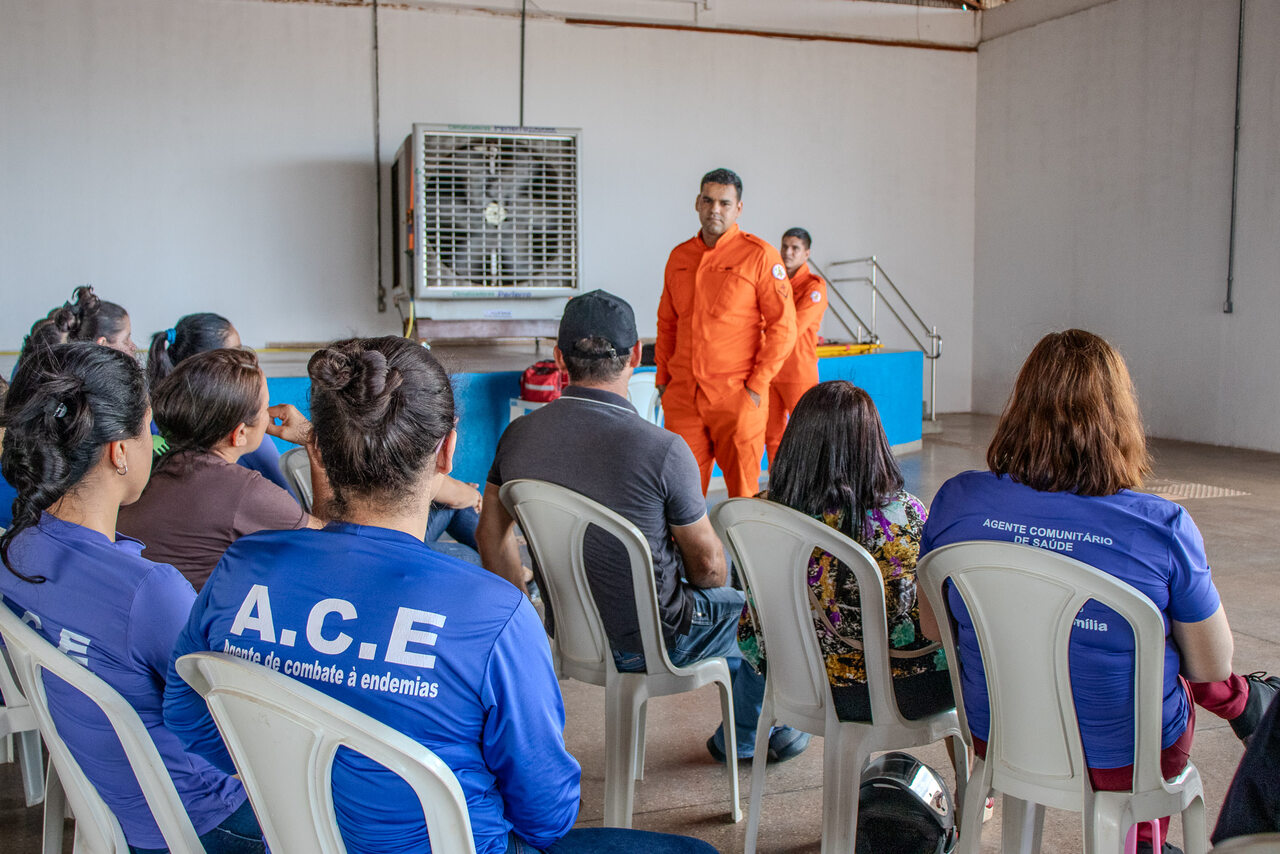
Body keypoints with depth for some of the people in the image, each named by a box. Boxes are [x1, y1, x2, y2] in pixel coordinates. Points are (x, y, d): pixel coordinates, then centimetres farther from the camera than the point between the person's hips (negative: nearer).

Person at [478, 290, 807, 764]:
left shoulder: (518, 435, -11)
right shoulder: (663, 449, -27)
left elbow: (492, 535, 3)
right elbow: (707, 564, -15)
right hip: (649, 643, -6)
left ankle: (743, 732, 45)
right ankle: (745, 736, 41)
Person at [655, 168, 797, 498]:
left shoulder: (759, 256, -4)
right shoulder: (679, 256, 12)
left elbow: (783, 327, -6)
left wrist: (756, 386, -11)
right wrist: (662, 378, 13)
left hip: (737, 396, -4)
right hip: (682, 396, 4)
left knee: (743, 489, 3)